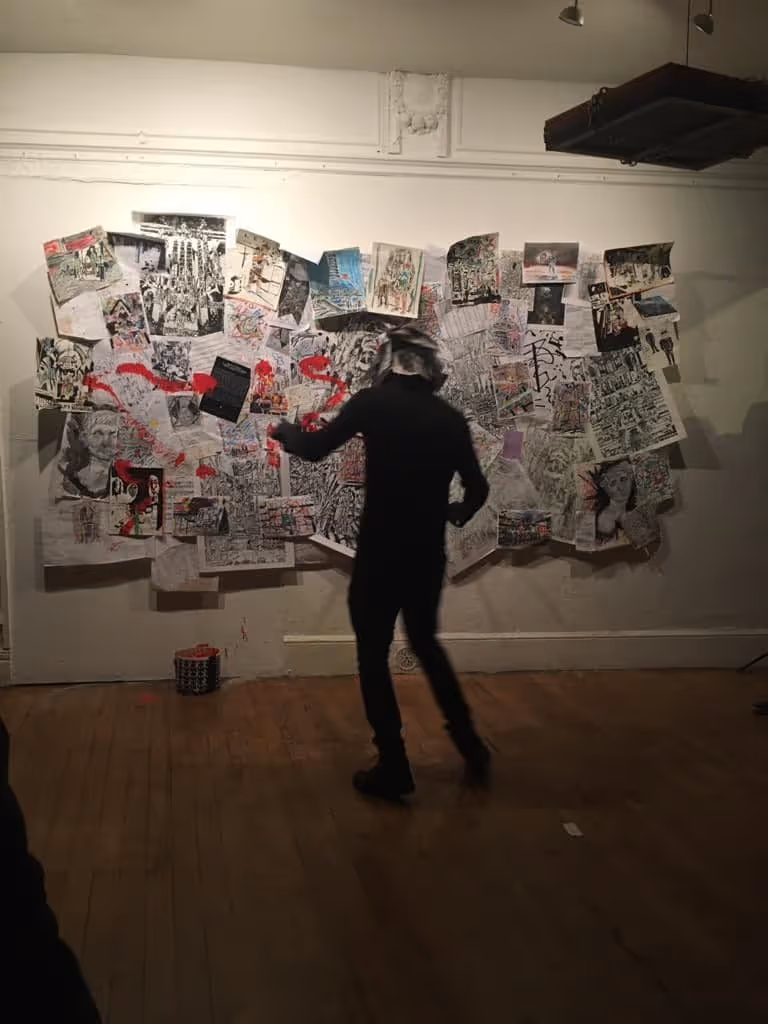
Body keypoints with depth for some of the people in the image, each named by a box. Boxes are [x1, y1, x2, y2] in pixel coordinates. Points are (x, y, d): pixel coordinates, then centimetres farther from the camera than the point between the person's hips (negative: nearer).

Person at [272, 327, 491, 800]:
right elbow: (478, 489, 9)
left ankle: (394, 768, 11)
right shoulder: (451, 418, 4)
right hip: (428, 555, 4)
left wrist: (286, 431, 23)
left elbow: (316, 447, 1)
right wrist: (458, 511, 31)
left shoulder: (374, 403, -6)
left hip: (380, 553, -4)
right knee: (426, 644, 25)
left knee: (373, 655, 11)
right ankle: (471, 745, 26)